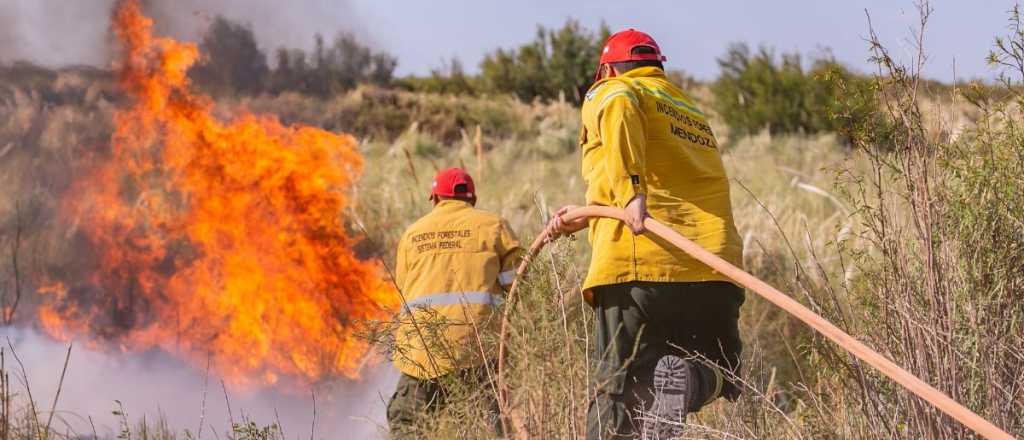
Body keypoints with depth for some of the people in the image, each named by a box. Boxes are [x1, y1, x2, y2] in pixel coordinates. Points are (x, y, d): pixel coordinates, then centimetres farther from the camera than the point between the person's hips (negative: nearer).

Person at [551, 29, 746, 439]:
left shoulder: (608, 93, 10)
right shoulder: (693, 114, 30)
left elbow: (619, 107, -15)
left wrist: (630, 192, -24)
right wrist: (587, 216, 33)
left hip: (639, 266, -4)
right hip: (713, 271, 5)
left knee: (618, 389, 1)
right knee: (717, 373, 16)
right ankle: (686, 379, -13)